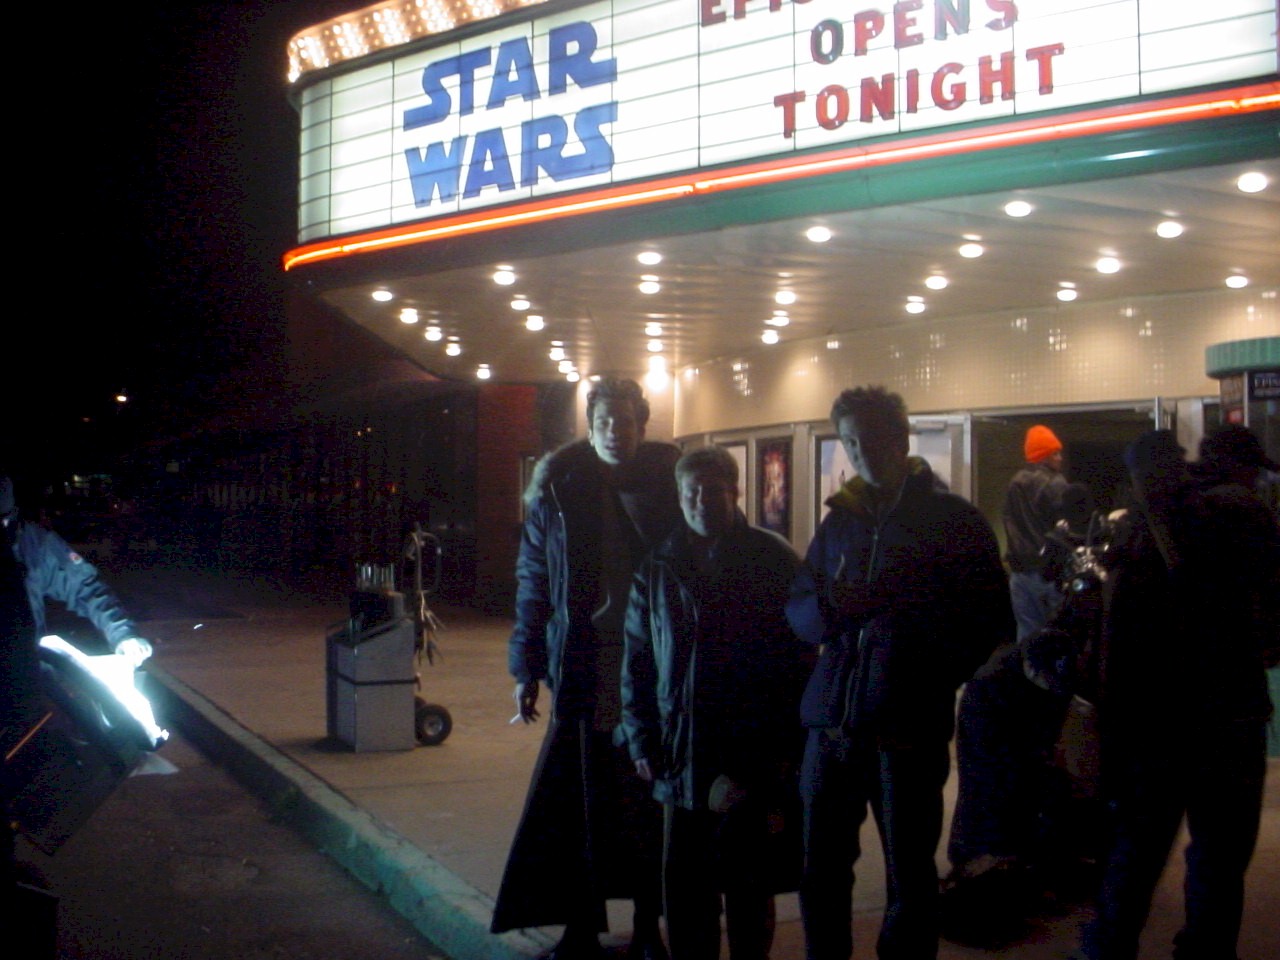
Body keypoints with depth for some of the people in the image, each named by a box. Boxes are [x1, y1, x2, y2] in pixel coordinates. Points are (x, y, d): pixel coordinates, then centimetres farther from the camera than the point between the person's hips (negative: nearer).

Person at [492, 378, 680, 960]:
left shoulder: (669, 484, 1)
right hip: (583, 672, 1)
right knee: (578, 804, 4)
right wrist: (526, 670, 5)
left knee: (650, 800, 6)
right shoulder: (557, 490, 3)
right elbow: (533, 581, 7)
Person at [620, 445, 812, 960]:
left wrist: (786, 747, -8)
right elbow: (636, 661, 10)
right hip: (681, 755, 3)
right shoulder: (657, 568, 7)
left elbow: (800, 657, -2)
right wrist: (642, 740, 3)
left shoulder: (773, 560, -2)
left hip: (753, 756, -3)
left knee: (749, 884, 9)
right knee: (682, 884, 9)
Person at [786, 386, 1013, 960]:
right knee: (821, 870, 11)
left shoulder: (955, 519, 2)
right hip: (832, 721, 4)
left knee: (909, 880, 8)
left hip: (909, 729, -4)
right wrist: (833, 606, -10)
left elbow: (989, 622, 0)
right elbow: (799, 611, 13)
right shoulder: (840, 520, 14)